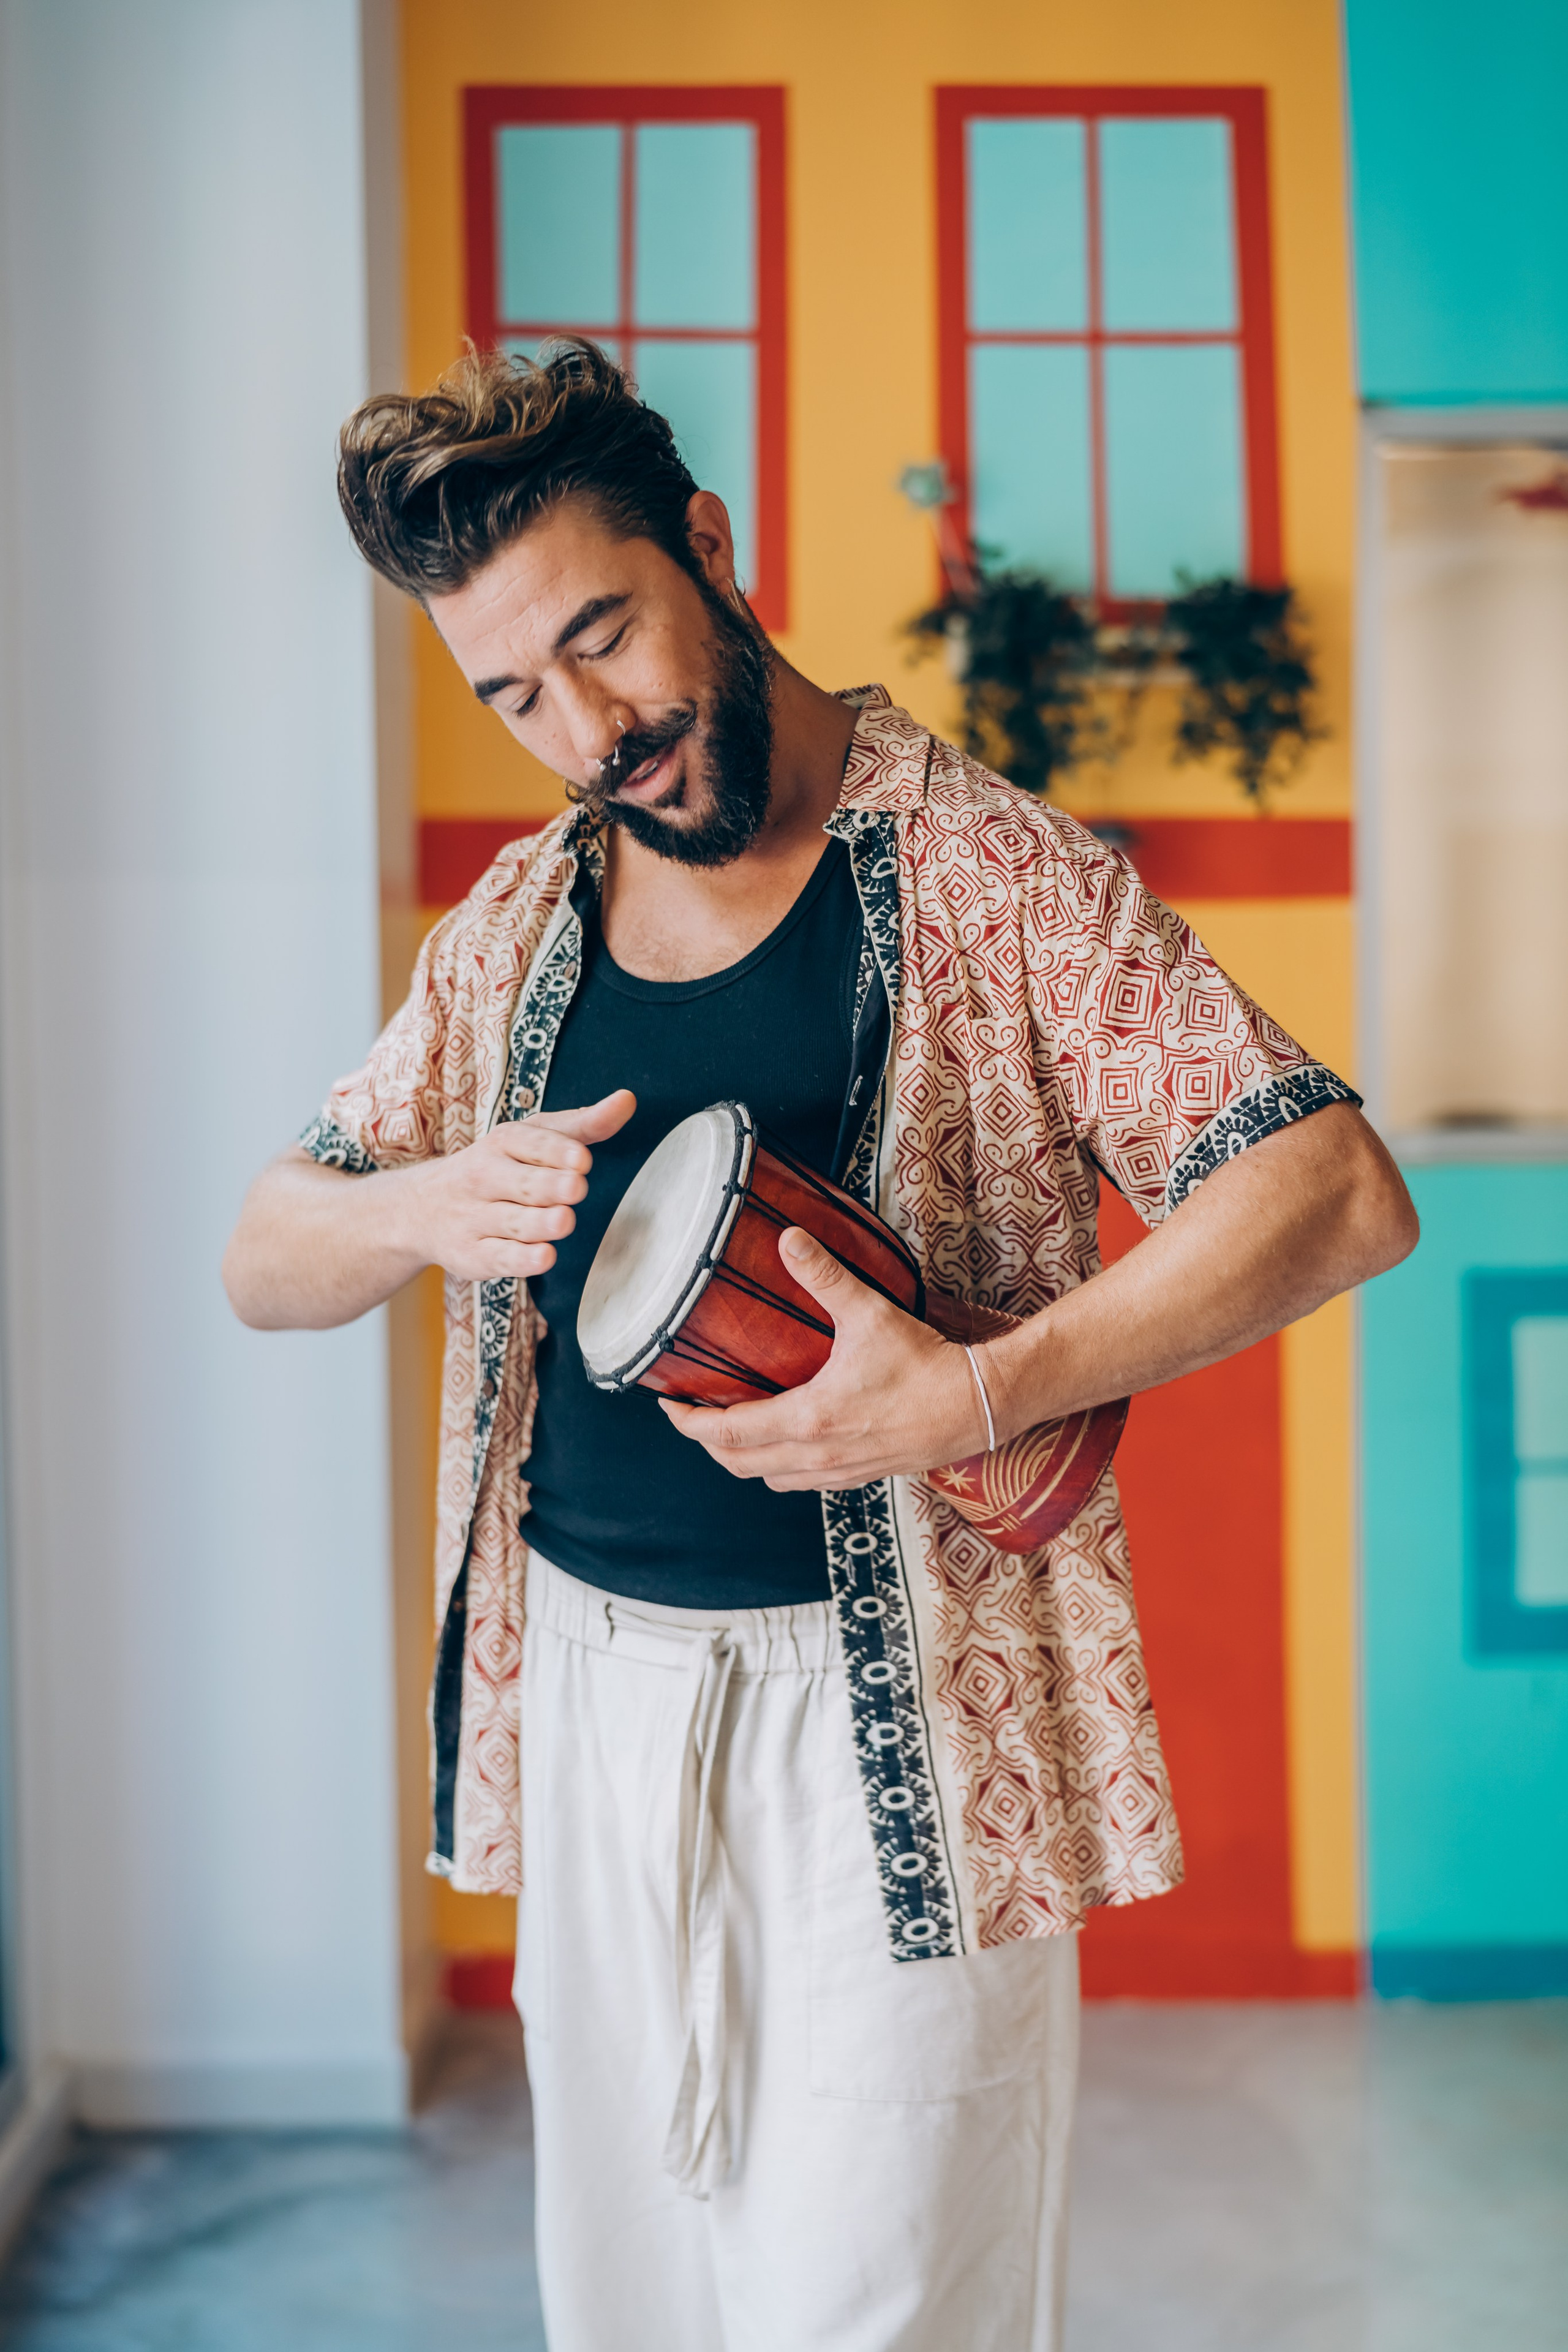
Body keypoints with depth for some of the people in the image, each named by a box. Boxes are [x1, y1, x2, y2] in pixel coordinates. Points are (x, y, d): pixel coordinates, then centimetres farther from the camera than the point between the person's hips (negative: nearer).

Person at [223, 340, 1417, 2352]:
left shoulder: (985, 871, -7)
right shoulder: (513, 927, 9)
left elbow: (1338, 1190, -14)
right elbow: (263, 1265, 13)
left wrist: (971, 1393, -24)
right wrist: (429, 1205, -11)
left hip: (889, 1727, -5)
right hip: (583, 1687, 5)